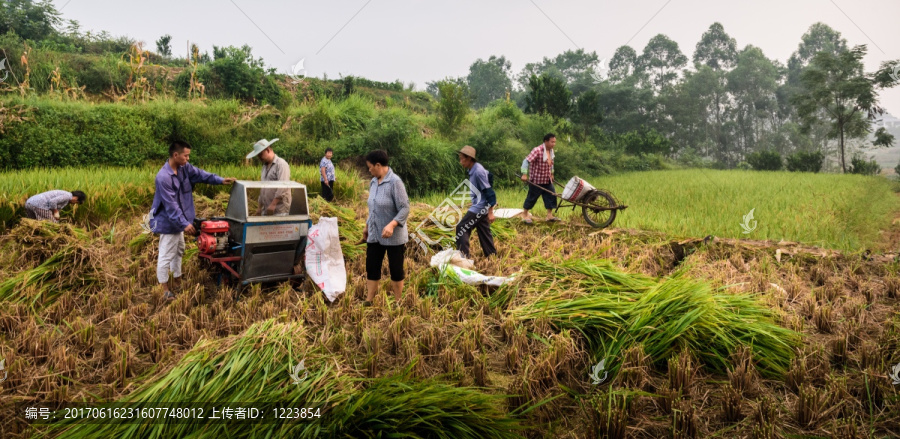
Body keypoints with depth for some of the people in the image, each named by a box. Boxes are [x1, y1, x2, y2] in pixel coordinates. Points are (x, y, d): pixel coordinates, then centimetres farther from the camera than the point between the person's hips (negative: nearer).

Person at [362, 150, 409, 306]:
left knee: (395, 269, 6)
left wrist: (391, 225, -32)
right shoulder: (373, 182, 6)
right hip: (374, 234, 7)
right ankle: (369, 301, 17)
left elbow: (405, 208, -20)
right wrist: (367, 226, 20)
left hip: (394, 236, -7)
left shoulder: (395, 182, -17)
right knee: (371, 267, 8)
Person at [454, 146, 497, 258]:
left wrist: (490, 212, -20)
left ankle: (463, 256, -3)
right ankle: (492, 255, 22)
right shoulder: (473, 170, 7)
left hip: (479, 208, -9)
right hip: (480, 207, 10)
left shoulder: (478, 171, -21)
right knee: (484, 232, 14)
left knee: (461, 228, -7)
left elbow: (489, 191, -21)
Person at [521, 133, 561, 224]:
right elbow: (527, 161, -26)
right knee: (532, 197, 4)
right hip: (536, 180, -8)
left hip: (547, 180, 8)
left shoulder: (551, 151, 5)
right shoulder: (537, 150, -22)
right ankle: (525, 216, 20)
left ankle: (549, 215, 15)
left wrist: (551, 173, 25)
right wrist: (524, 174, -32)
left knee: (551, 195, 5)